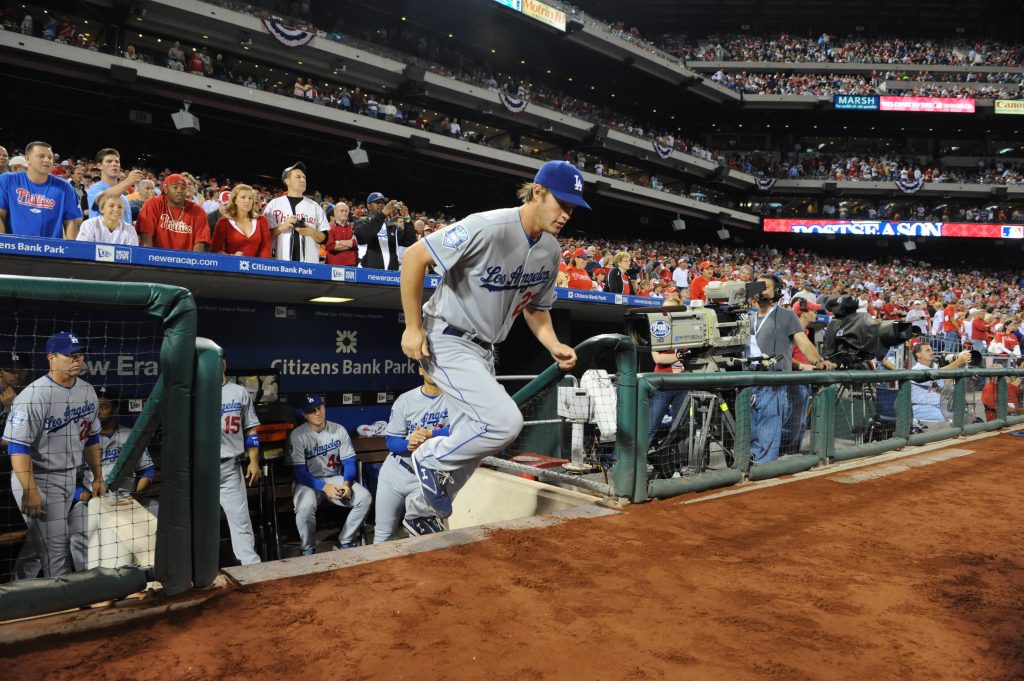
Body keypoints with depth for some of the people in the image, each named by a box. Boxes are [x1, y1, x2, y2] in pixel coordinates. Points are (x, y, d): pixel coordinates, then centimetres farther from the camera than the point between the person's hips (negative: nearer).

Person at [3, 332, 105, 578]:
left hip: (69, 479, 7)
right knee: (55, 545, -4)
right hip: (38, 480, -7)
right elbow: (18, 447, -21)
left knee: (39, 541, 19)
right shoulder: (33, 396, -19)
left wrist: (98, 477, 14)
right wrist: (30, 491, -24)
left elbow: (91, 437, 13)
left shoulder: (87, 391, 4)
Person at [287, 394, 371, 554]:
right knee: (305, 507, -36)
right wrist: (324, 487, -28)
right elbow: (299, 472, -15)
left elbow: (349, 462, 0)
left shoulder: (339, 430, -1)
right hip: (308, 482, -3)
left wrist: (346, 483, -21)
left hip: (335, 479, 4)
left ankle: (344, 542, -1)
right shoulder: (297, 436, -12)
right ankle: (308, 549, -8)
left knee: (365, 498, -19)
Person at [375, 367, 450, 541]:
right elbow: (390, 441, -3)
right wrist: (409, 444, -24)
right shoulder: (405, 400, -4)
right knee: (383, 535, 13)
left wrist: (429, 434, -31)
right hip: (394, 474, 2)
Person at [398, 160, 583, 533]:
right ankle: (431, 459, 4)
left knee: (470, 443, 14)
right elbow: (415, 256, -20)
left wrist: (554, 346, -4)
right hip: (445, 340, -8)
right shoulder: (487, 227, -24)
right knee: (506, 421, -22)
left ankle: (423, 514, 36)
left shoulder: (551, 251, 0)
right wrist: (413, 327, -17)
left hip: (484, 351, 8)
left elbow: (536, 307, 15)